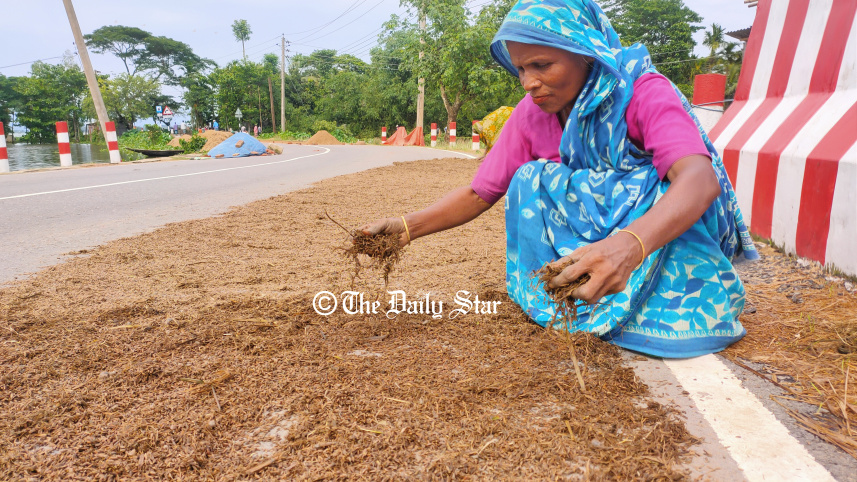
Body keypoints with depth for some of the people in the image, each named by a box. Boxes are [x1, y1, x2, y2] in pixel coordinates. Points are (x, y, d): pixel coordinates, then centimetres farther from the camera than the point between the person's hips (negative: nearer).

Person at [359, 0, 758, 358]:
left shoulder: (645, 92, -23)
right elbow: (479, 193, -8)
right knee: (529, 179, -20)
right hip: (590, 236, 4)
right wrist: (408, 226, -24)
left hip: (662, 229, -3)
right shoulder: (531, 113, -8)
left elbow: (700, 177, -39)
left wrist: (629, 245, -59)